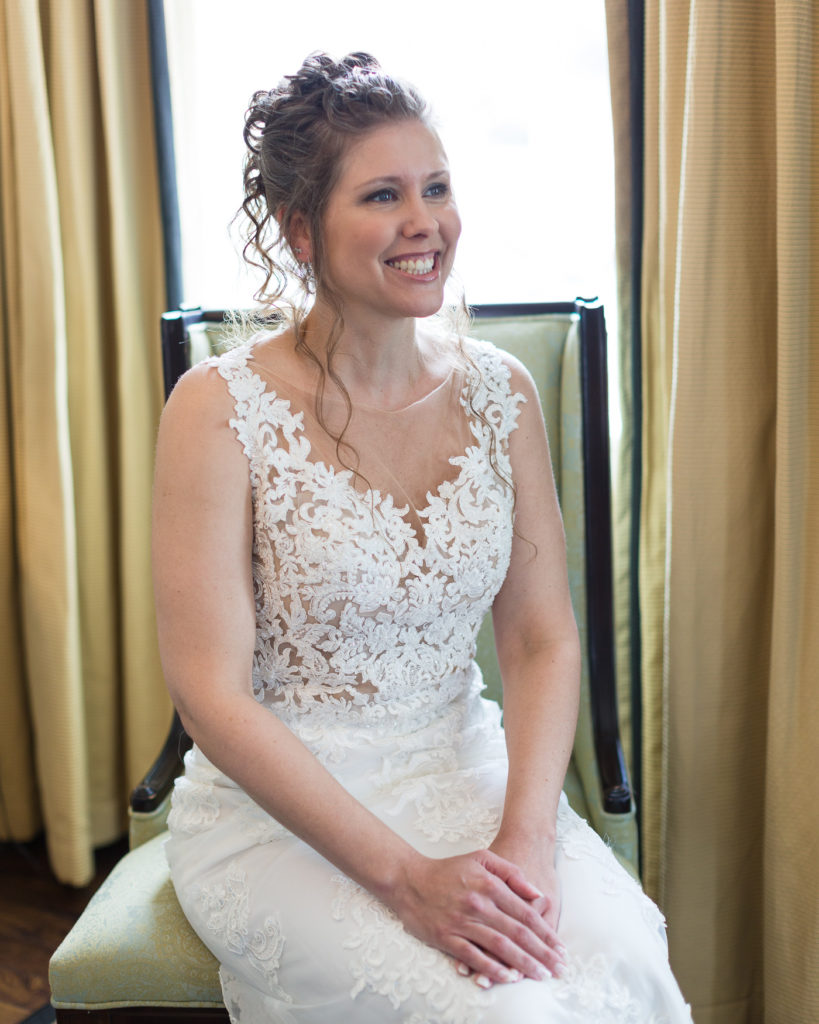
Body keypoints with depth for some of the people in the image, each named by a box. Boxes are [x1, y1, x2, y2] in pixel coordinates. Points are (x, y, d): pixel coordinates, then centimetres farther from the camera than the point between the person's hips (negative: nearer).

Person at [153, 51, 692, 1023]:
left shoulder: (500, 392, 1)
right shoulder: (219, 408, -13)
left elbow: (543, 639, 1)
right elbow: (212, 694, -15)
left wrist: (526, 835, -15)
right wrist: (405, 874, -20)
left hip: (462, 768, 4)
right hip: (274, 805, -4)